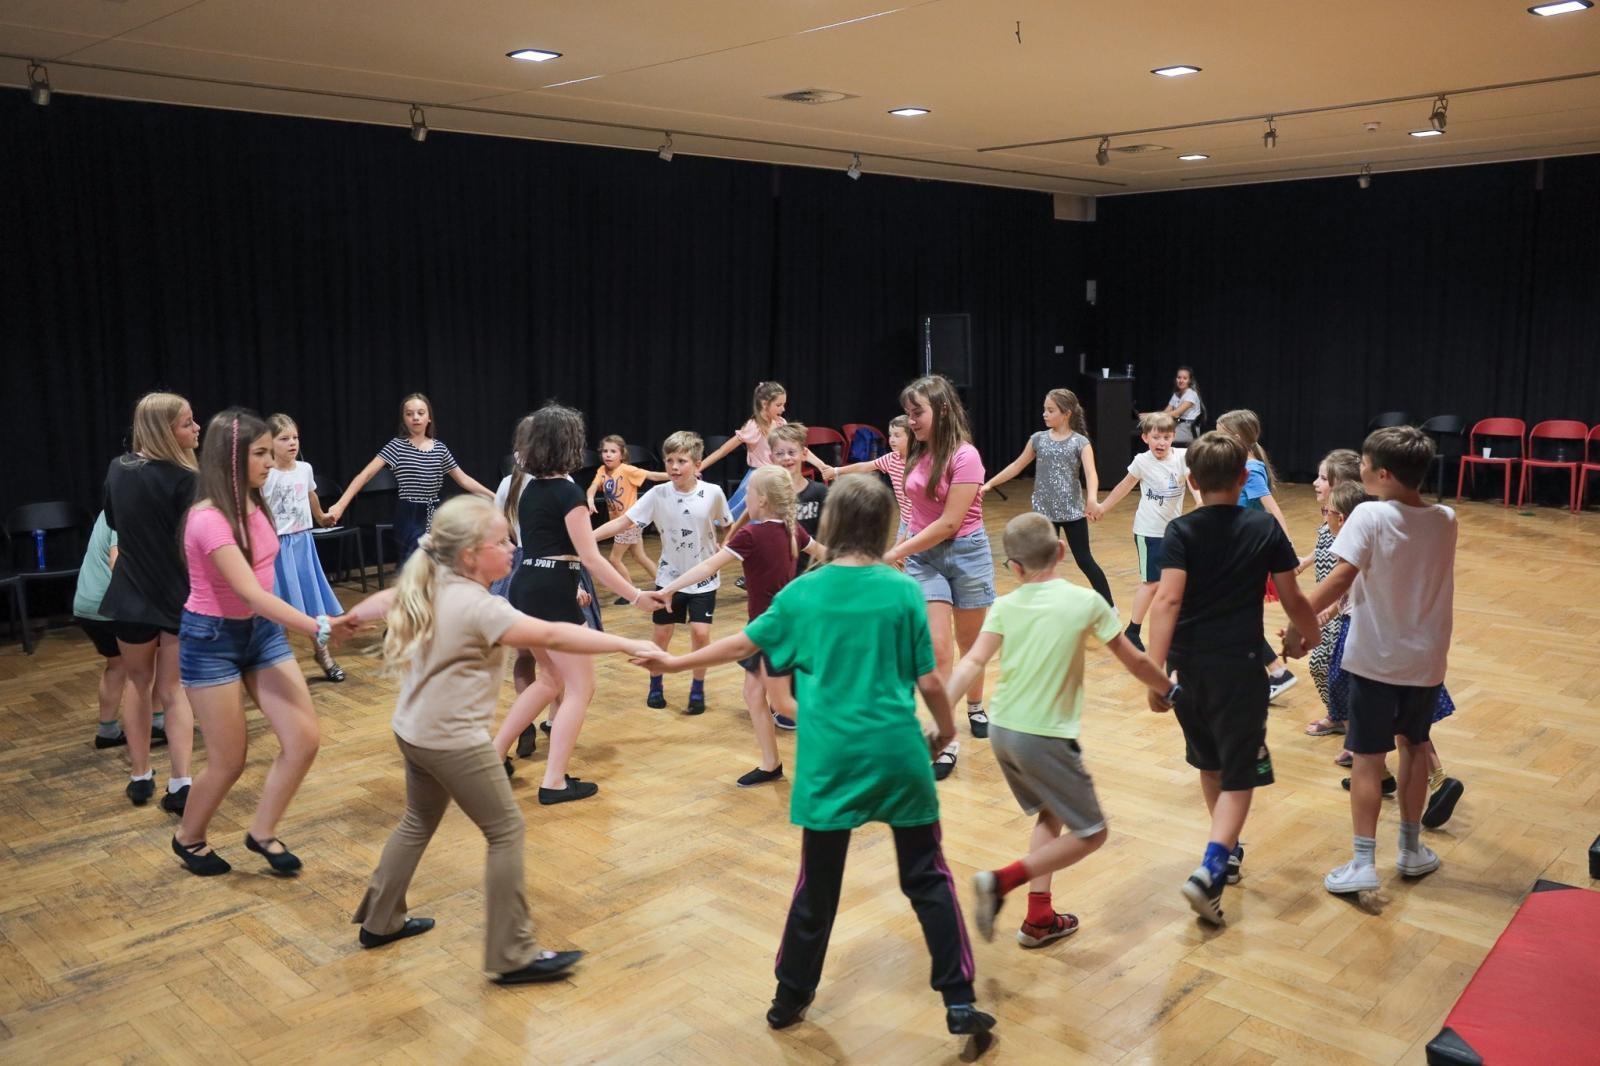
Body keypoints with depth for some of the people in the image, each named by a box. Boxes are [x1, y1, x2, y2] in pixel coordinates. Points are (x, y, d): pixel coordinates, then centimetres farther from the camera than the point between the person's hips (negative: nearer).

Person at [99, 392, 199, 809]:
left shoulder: (117, 469, -1)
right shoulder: (183, 480, -19)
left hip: (131, 597, 3)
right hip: (178, 597, -3)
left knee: (139, 683, 22)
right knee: (173, 689, 10)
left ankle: (140, 777, 26)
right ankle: (181, 784, 1)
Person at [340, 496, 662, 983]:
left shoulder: (429, 586, 2)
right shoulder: (478, 607, -25)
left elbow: (386, 599, 23)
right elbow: (552, 636, -33)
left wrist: (349, 617, 44)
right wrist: (628, 645, -35)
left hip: (415, 731, 9)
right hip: (454, 741, -9)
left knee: (419, 822, 27)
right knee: (506, 832, 0)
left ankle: (380, 920, 42)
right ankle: (513, 956, 5)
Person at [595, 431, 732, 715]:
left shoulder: (713, 493, -14)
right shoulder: (658, 495, -13)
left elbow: (729, 527, 4)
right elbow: (623, 522, -16)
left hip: (703, 578, -1)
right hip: (669, 577, 2)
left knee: (700, 632, -9)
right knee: (660, 633, 9)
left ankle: (698, 690, 12)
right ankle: (655, 686, 31)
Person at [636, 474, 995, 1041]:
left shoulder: (803, 592, -2)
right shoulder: (903, 591, -6)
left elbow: (744, 643, 8)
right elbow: (929, 680, -3)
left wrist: (675, 663, 24)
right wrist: (946, 727, 18)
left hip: (830, 759, 1)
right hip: (898, 754, -1)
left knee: (817, 885, 15)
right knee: (927, 878, 12)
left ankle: (791, 997, 29)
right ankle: (959, 1001, 15)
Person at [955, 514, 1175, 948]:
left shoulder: (1005, 607, -1)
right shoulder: (1087, 602, -7)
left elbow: (973, 661, -14)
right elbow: (1134, 661, 2)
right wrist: (1169, 689, 19)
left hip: (1001, 731, 6)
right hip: (1045, 737, -5)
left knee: (1051, 814, 26)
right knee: (1090, 834, 9)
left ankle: (1039, 919, 25)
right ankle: (1002, 880, -7)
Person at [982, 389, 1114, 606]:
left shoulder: (1080, 442, -8)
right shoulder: (1038, 439, 2)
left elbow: (1091, 474, -21)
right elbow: (1017, 466, 12)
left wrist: (1093, 500, -40)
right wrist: (989, 483, 8)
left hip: (1073, 512, -3)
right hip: (1044, 513, 3)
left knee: (1085, 561, 1)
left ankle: (1110, 607, 13)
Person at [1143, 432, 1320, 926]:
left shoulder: (1181, 531, -4)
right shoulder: (1265, 528, -1)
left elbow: (1167, 600, -16)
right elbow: (1292, 599, 5)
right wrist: (1313, 632, 26)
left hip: (1188, 664, 2)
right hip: (1239, 665, -2)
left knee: (1210, 762, 22)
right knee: (1238, 774, 3)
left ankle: (1227, 850, 39)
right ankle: (1210, 870, -15)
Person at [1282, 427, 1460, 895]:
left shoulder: (1370, 516, -17)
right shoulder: (1446, 520, 0)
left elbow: (1341, 579, -23)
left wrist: (1296, 624, -17)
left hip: (1376, 658, -5)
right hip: (1426, 658, 5)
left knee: (1368, 758, 3)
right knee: (1414, 748, 20)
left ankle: (1363, 864, 4)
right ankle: (1411, 849, 31)